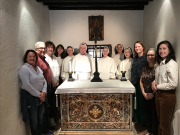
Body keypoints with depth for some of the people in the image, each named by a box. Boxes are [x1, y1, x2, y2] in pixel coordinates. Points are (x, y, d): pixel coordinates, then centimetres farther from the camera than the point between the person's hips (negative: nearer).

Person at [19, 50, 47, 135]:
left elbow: (44, 81, 10)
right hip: (30, 97, -7)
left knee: (40, 119, 17)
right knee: (34, 121, 6)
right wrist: (38, 94, -15)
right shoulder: (24, 68, -12)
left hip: (41, 97, 7)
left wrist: (43, 92, -7)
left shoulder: (38, 68, 11)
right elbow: (27, 85, -20)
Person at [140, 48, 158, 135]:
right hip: (146, 95, 6)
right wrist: (143, 92, 1)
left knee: (155, 115, 4)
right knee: (147, 113, 16)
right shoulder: (144, 67, 8)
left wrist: (153, 93, -14)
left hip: (154, 96, -6)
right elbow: (141, 81, 11)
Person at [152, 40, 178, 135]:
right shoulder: (159, 63, 9)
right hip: (158, 94, 8)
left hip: (167, 95, -8)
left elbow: (173, 84, -22)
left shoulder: (171, 64, -17)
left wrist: (157, 86, -13)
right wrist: (154, 82, -1)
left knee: (165, 124, 5)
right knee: (160, 121, 20)